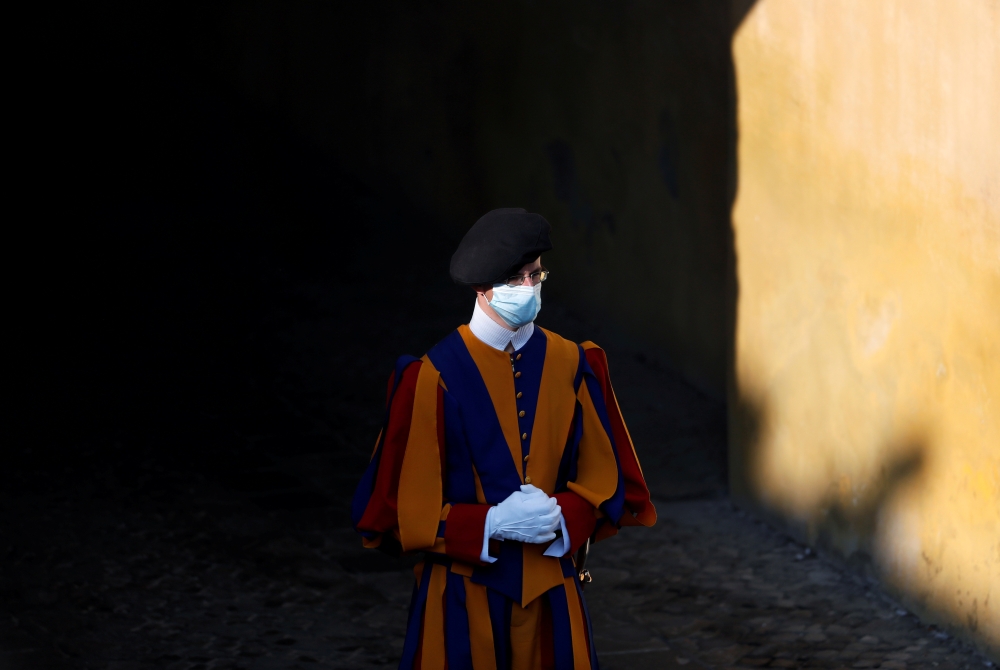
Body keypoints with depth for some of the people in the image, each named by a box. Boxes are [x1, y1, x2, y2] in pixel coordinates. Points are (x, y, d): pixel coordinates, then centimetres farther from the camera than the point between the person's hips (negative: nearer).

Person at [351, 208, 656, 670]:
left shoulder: (574, 367, 2)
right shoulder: (433, 378, -8)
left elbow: (606, 477, 7)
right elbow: (402, 507, -7)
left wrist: (563, 517, -13)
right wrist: (491, 525, -19)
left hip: (551, 595, 3)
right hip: (465, 596, -3)